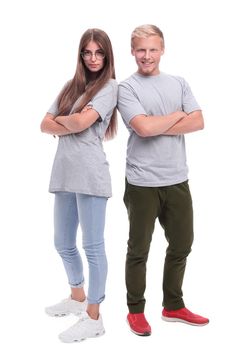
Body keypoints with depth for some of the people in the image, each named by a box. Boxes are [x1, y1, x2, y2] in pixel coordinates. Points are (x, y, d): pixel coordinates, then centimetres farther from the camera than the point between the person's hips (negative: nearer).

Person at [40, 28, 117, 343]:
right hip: (64, 173, 7)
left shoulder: (109, 86, -1)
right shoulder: (72, 86, 18)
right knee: (63, 243, 17)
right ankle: (78, 297, 39)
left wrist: (60, 119, 5)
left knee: (92, 246, 1)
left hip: (90, 175, -7)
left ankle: (94, 317, 13)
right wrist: (73, 124, -6)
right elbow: (45, 125, 10)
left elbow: (81, 123, -14)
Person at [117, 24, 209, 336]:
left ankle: (173, 306, 32)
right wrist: (178, 115, -4)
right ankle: (135, 310, 25)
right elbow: (143, 128, -18)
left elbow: (198, 122, -2)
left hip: (177, 180, 5)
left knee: (181, 244, 14)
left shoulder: (179, 83, 10)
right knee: (139, 249, 8)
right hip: (143, 182, -5)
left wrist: (157, 127, -10)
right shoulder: (127, 88, -4)